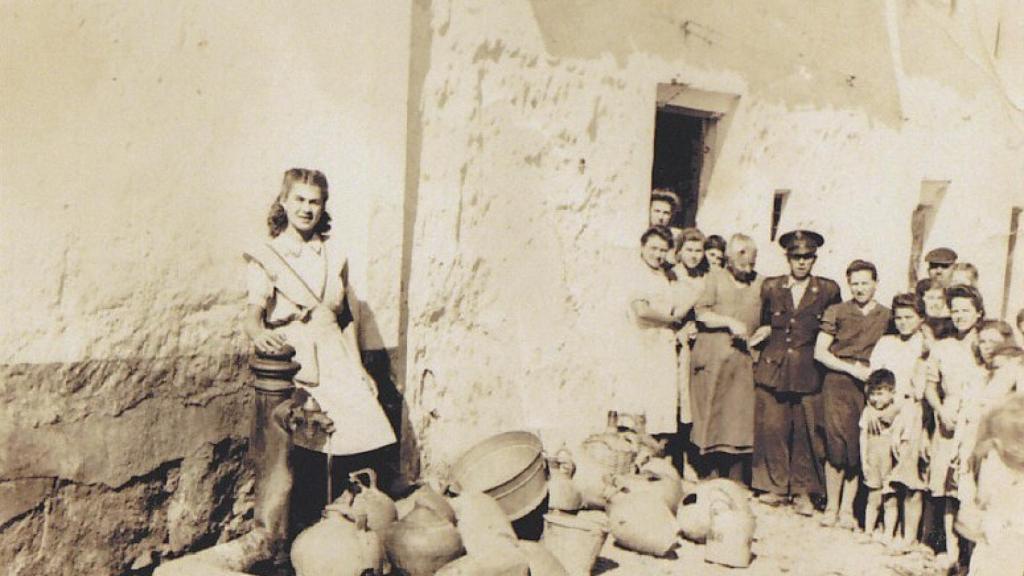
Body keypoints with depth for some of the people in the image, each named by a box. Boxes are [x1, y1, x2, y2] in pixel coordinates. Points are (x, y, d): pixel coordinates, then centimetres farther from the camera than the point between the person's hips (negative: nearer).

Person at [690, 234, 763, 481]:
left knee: (741, 420, -3)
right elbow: (701, 313, -4)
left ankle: (736, 484, 3)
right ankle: (715, 476, 10)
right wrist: (730, 322, -15)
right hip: (713, 360, -1)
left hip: (745, 361, 1)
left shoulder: (761, 284, 14)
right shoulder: (715, 278, 7)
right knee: (714, 420, 1)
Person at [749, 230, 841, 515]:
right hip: (773, 367, 1)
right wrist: (766, 331, 1)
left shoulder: (828, 290, 5)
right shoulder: (771, 287, 9)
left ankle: (803, 491, 11)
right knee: (772, 428, 1)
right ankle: (777, 485, 14)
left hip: (808, 371, -1)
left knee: (806, 432, -1)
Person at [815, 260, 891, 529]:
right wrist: (852, 368, -7)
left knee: (859, 449, -1)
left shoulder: (887, 317, 11)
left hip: (870, 386, 1)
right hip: (838, 383, -1)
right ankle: (832, 506, 6)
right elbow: (820, 352, 3)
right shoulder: (836, 312, 8)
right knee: (836, 446, -6)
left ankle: (847, 508, 9)